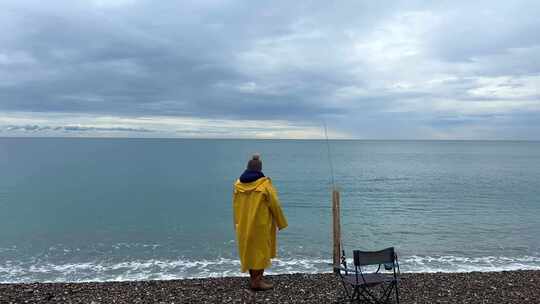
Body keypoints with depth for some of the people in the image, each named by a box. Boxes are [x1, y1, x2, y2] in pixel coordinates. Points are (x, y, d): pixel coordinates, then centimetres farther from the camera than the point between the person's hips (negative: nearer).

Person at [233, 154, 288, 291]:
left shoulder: (238, 184, 1)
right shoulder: (265, 184, -13)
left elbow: (235, 205, 8)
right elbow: (274, 205, -10)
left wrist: (238, 223, 19)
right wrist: (281, 223, 1)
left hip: (244, 224, 5)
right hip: (261, 224, -5)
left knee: (248, 249, 16)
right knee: (261, 250, 4)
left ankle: (253, 278, 26)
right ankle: (257, 281, 4)